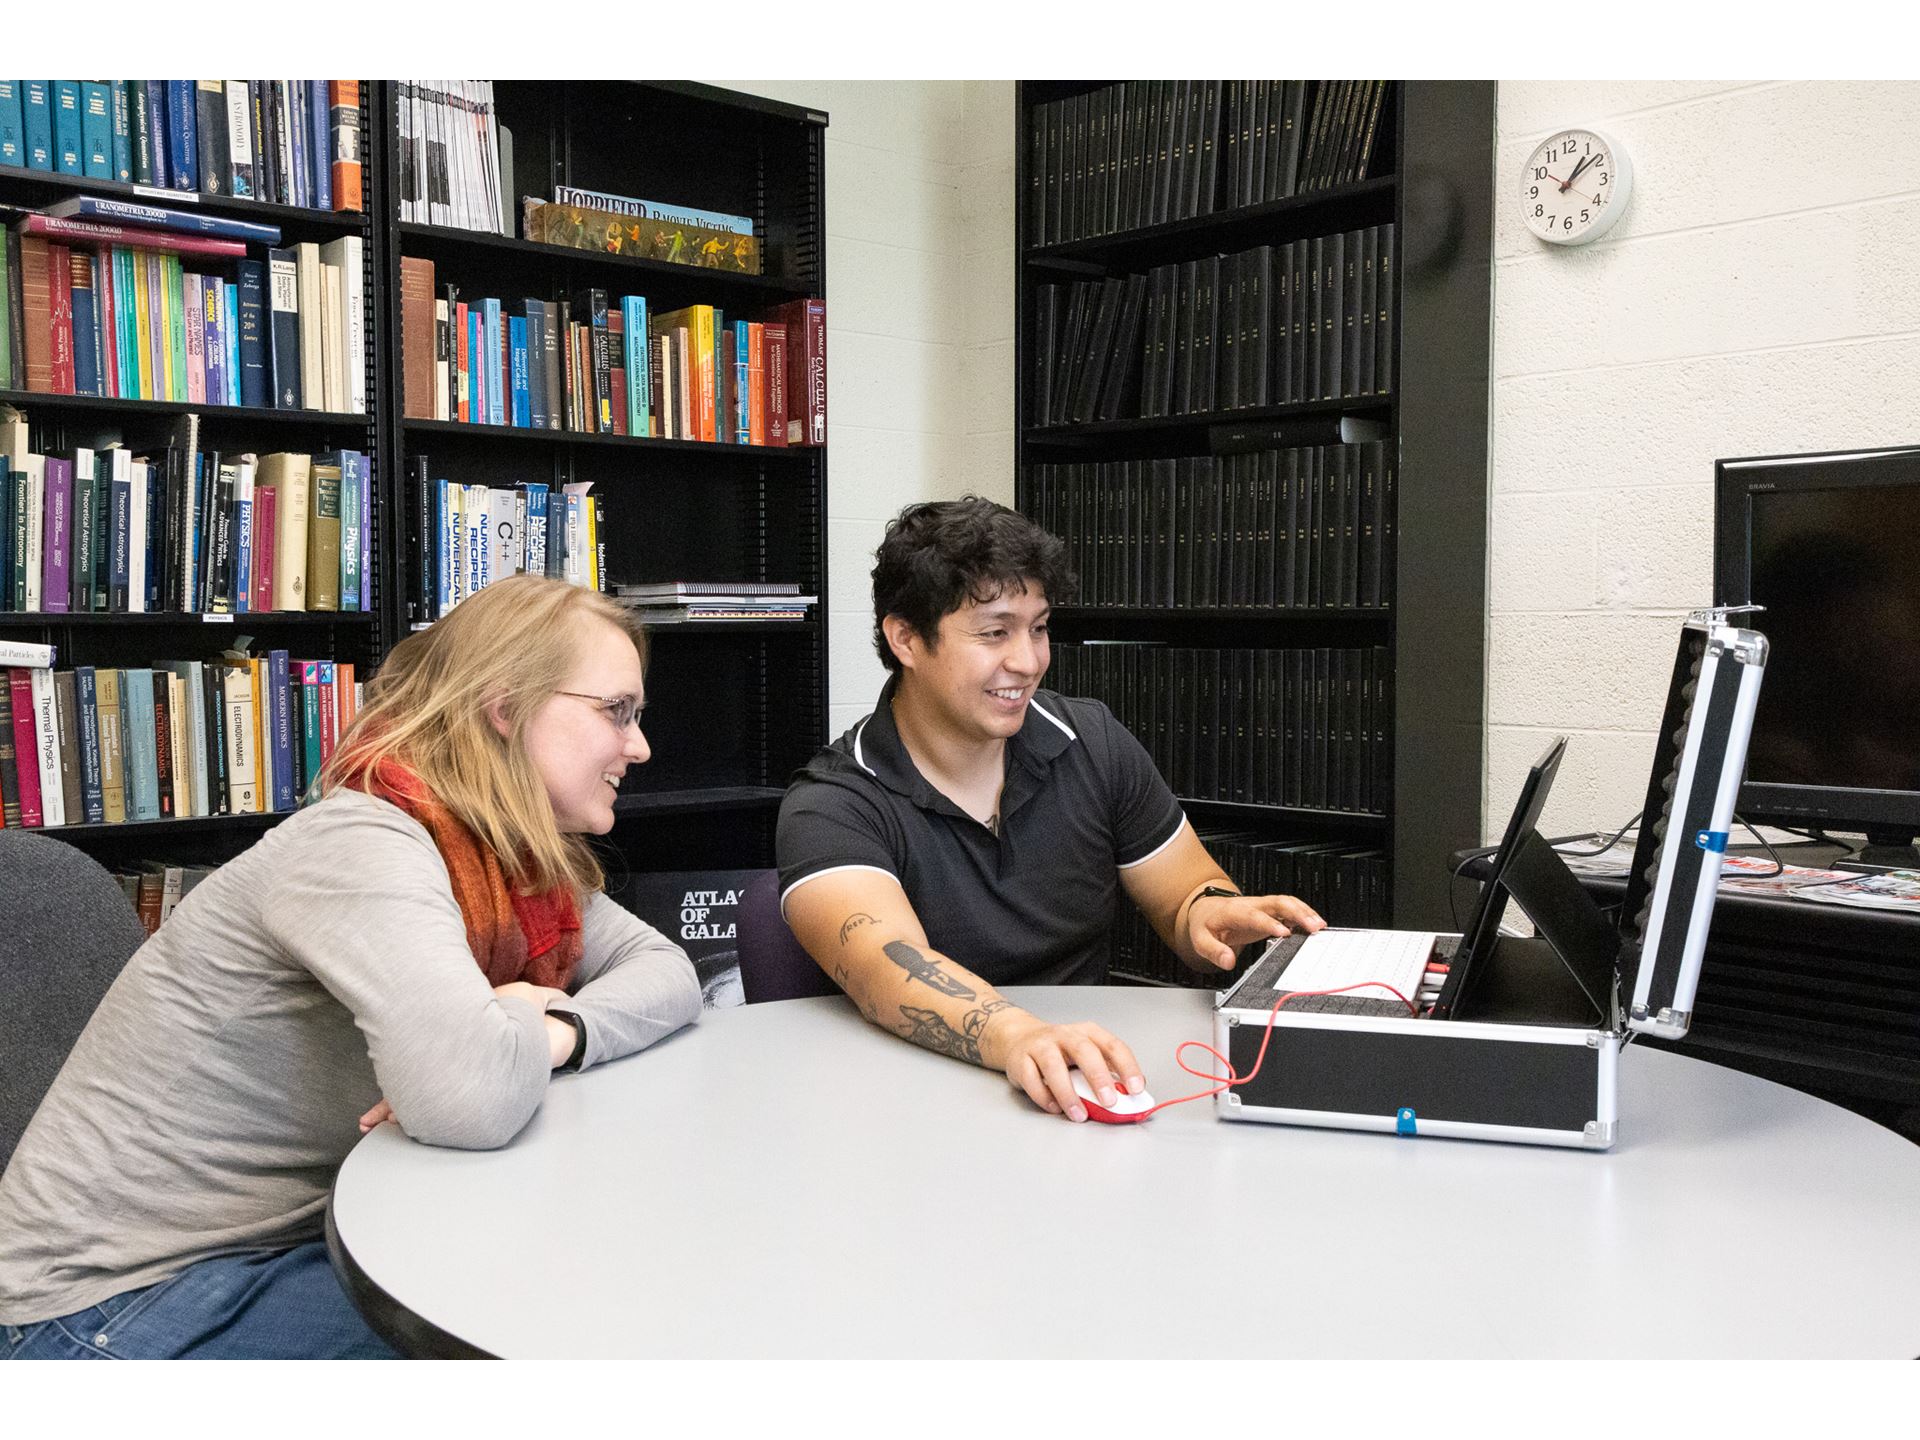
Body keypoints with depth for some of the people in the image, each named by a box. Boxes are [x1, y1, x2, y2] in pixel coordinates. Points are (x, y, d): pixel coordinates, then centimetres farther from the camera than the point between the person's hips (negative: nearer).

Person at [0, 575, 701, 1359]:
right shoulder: (362, 847, -25)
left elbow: (666, 970, 2)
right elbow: (474, 1101, -39)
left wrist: (557, 1030, -17)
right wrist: (523, 1024, -17)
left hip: (291, 1242, 8)